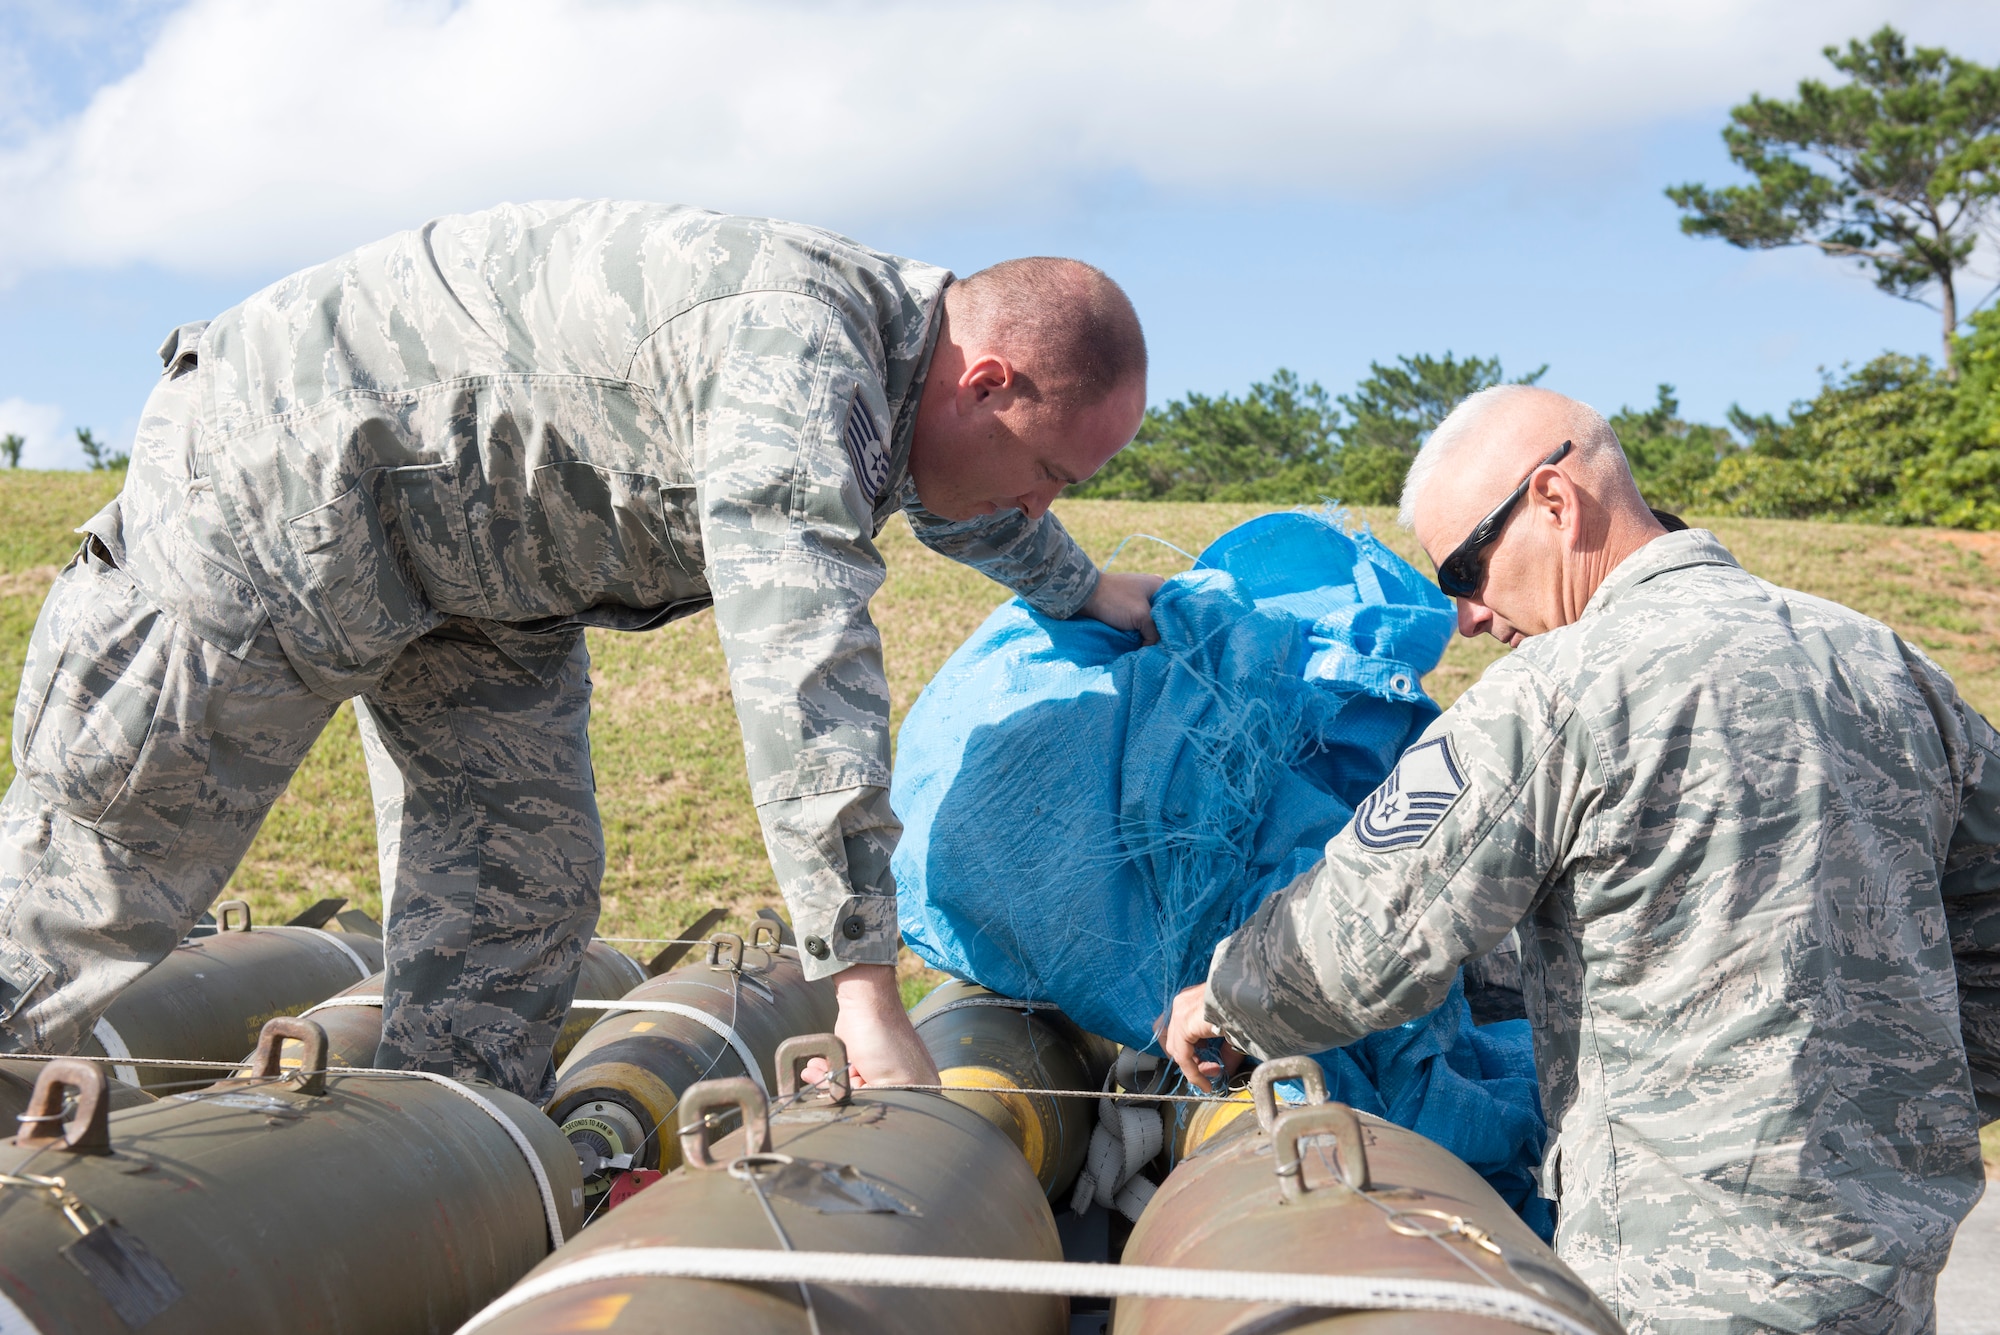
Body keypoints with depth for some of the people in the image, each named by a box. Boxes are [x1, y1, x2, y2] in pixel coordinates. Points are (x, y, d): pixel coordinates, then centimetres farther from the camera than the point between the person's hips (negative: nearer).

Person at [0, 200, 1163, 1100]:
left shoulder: (892, 324, -1)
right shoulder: (794, 351, -33)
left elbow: (946, 489, 24)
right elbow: (804, 677, -41)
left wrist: (1082, 588, 38)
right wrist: (867, 990, -39)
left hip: (481, 564, 9)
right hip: (276, 486, -9)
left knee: (523, 896, 5)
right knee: (111, 858, -3)